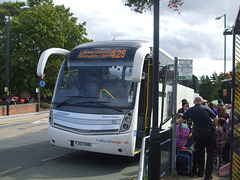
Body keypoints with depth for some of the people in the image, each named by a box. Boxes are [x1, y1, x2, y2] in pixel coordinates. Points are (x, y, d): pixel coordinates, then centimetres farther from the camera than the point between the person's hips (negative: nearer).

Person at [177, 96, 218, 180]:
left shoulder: (190, 110, 3)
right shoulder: (206, 108, 2)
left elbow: (181, 120, 10)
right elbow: (216, 119, 0)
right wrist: (213, 127, 14)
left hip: (200, 133, 0)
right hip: (211, 132, 0)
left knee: (200, 153, 18)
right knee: (210, 153, 8)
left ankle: (200, 172, 24)